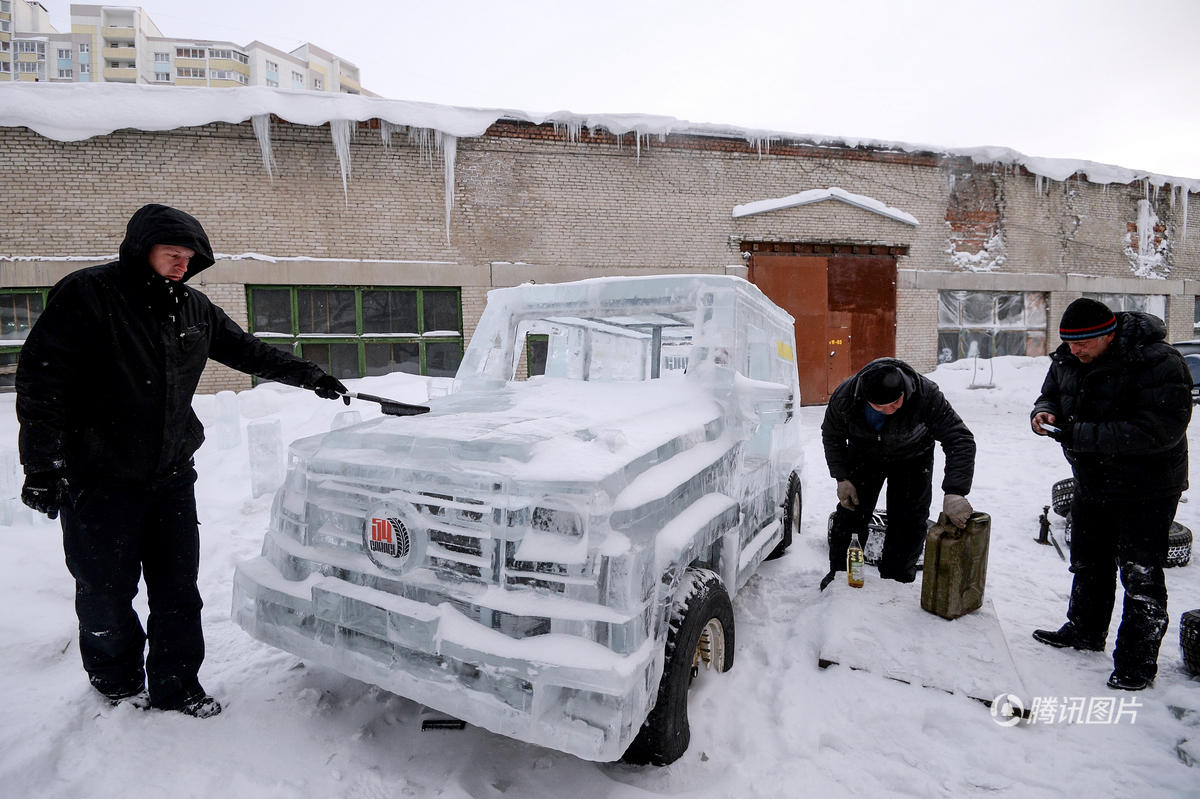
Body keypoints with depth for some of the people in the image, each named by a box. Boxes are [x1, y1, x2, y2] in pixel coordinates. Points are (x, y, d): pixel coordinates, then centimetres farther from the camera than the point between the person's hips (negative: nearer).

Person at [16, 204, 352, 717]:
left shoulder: (193, 308, 10)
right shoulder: (87, 294, -9)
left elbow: (248, 351, 19)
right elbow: (41, 381, -11)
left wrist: (309, 376, 12)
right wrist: (41, 466, -15)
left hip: (171, 473, 5)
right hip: (100, 477, -5)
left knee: (178, 587, 7)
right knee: (106, 589, 8)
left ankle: (176, 686, 20)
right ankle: (117, 682, 30)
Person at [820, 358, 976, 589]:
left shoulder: (926, 394, -38)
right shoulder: (845, 396, -32)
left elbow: (960, 439, -37)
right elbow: (831, 436, -11)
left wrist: (955, 492, -47)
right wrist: (842, 478, -15)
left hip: (912, 458, -1)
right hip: (864, 455, 1)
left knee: (909, 521, -2)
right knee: (851, 513, 1)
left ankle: (897, 580, 17)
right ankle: (840, 573, 20)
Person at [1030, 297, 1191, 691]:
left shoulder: (1158, 363, -25)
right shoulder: (1068, 359, -3)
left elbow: (1159, 430, -33)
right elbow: (1051, 393, 12)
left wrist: (1080, 435, -34)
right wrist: (1045, 411, -13)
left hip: (1146, 488, -7)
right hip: (1090, 484, 7)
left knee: (1140, 576, 1)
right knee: (1088, 565, 21)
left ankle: (1137, 662, 16)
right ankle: (1085, 631, 40)